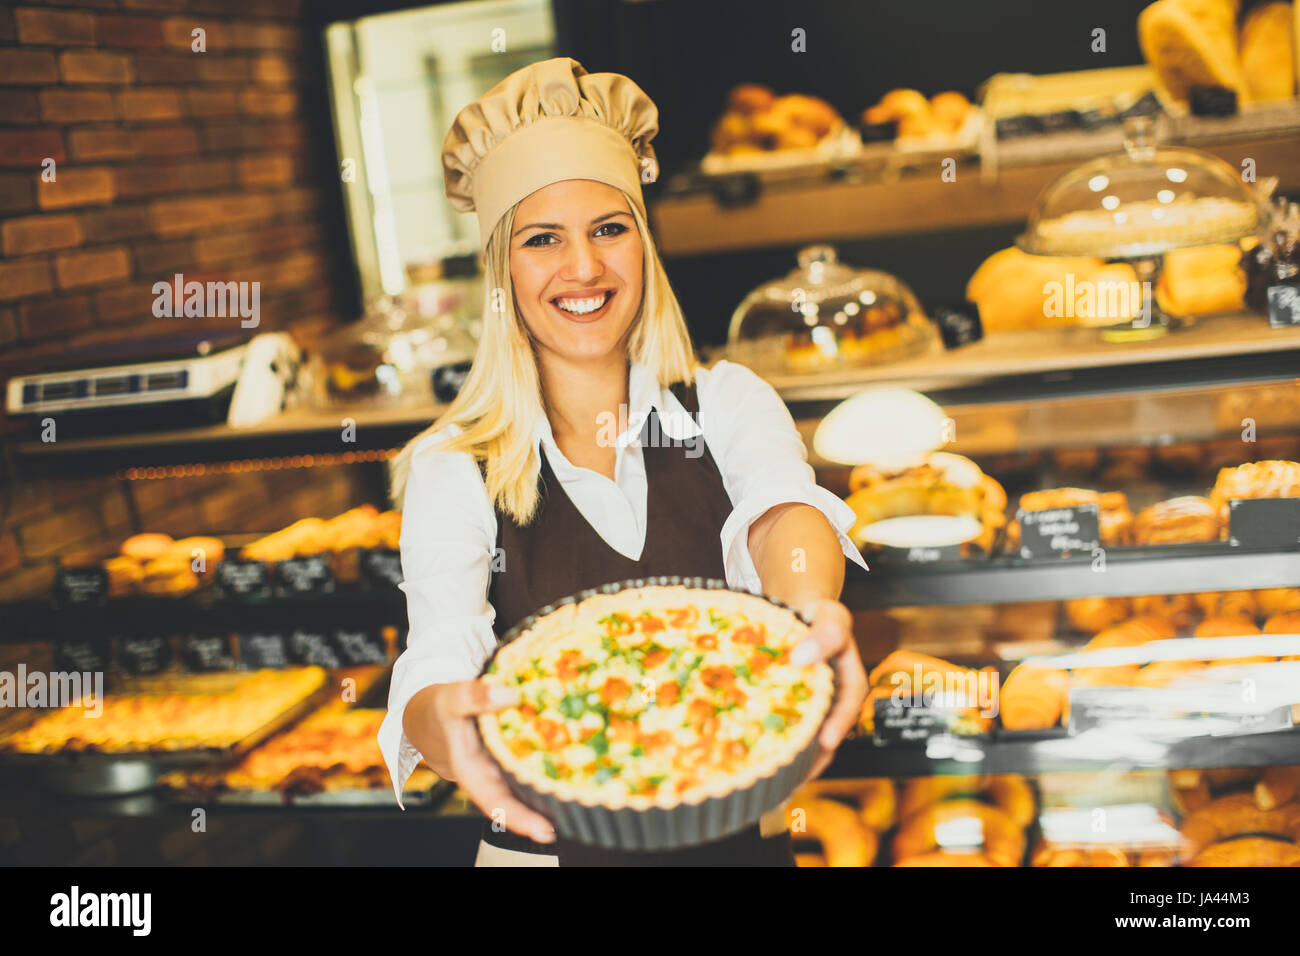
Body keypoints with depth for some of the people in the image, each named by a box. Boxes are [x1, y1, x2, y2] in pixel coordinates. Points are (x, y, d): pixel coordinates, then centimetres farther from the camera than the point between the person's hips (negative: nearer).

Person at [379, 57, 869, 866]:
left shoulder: (729, 402, -4)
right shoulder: (453, 472, -8)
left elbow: (779, 507, -26)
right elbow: (438, 653, -24)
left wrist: (811, 609, -48)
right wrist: (442, 720, -47)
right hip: (549, 843, -1)